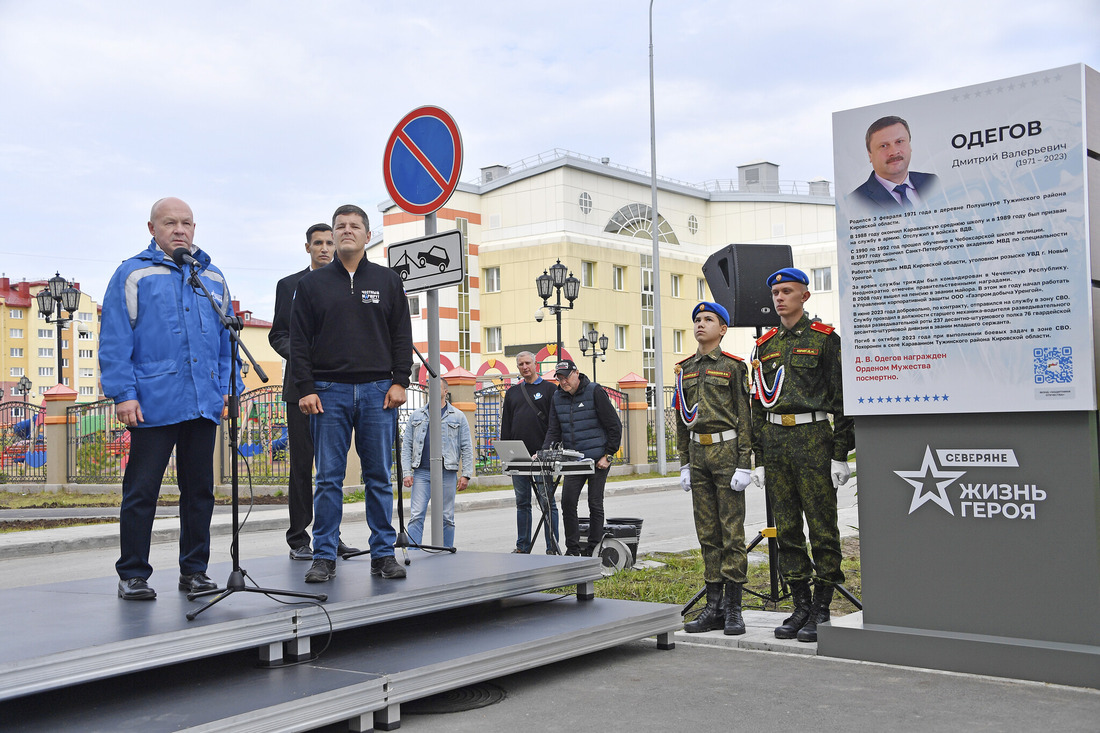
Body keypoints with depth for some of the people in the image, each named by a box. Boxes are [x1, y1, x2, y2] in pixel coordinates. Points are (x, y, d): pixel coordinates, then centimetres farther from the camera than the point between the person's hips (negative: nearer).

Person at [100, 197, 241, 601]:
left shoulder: (213, 277, 16)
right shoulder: (132, 275, 2)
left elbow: (227, 338, 18)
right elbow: (115, 341, -3)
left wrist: (228, 387, 9)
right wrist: (123, 394, -10)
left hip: (205, 403, 4)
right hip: (154, 403, -4)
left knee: (199, 490, 9)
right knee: (142, 491, -1)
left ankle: (194, 570, 20)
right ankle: (132, 575, 10)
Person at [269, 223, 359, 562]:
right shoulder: (289, 285, 8)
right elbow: (277, 334, 5)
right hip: (302, 385, -2)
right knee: (301, 464, -1)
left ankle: (330, 536, 13)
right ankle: (298, 539, 6)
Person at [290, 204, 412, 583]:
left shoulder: (387, 280, 11)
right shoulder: (312, 283, 9)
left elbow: (402, 335, 9)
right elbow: (299, 341, 6)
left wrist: (399, 382, -1)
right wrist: (305, 388, -4)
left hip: (378, 391, 1)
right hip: (329, 392, 0)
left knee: (380, 477, 4)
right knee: (329, 478, 0)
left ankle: (384, 554, 10)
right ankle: (324, 556, 6)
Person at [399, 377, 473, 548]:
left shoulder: (458, 417, 8)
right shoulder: (416, 416, 12)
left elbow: (467, 447, 6)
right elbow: (406, 446, 9)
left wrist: (466, 474, -2)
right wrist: (407, 473, -1)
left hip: (447, 473, 0)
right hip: (421, 472, 1)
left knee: (447, 518, 5)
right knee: (417, 516, -7)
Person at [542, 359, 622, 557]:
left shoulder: (594, 392, -8)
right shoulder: (557, 397, 8)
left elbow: (614, 426, -7)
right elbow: (554, 431, 9)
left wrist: (608, 455, -10)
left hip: (598, 459, -5)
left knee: (595, 505, 2)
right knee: (567, 503, -3)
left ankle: (594, 551, 11)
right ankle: (572, 550, 7)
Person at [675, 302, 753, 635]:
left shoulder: (734, 366, -2)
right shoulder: (685, 369, 14)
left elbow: (744, 417, -6)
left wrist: (744, 465, -12)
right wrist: (684, 464, 12)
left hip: (727, 450, -5)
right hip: (698, 453, 6)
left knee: (732, 531, -3)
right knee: (707, 532, 7)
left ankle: (734, 610, 2)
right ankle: (713, 607, 13)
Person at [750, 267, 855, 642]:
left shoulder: (825, 339, -1)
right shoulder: (765, 344, 15)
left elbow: (842, 398, -4)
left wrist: (840, 454, -10)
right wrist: (759, 458, 11)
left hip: (813, 439, -5)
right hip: (775, 441, 5)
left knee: (822, 526, -2)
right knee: (786, 527, 7)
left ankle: (821, 611, 5)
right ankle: (801, 606, 16)